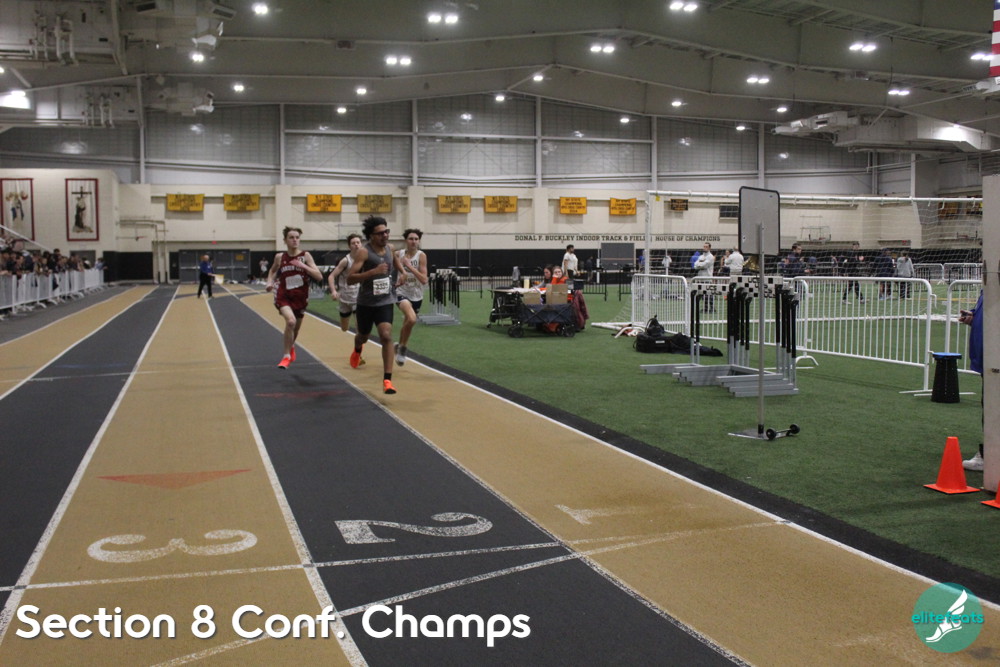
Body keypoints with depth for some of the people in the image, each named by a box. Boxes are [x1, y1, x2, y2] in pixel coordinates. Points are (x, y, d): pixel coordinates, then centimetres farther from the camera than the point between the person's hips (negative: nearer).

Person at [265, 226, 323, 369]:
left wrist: (303, 266, -22)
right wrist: (270, 282, 1)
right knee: (290, 321, -28)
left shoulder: (305, 256, -5)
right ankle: (286, 356, -10)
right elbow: (272, 270, 19)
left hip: (300, 297, 2)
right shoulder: (280, 257, -2)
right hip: (284, 296, -2)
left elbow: (319, 276, -11)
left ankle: (291, 346, 55)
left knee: (296, 327, 18)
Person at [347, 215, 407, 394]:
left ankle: (387, 380, -17)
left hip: (385, 301, 2)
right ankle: (357, 351, 60)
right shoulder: (363, 252, -18)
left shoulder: (390, 249, 0)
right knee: (363, 335, 21)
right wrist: (374, 271, -35)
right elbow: (350, 279, -26)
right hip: (366, 302, -2)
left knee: (386, 336, -18)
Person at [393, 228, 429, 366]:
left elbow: (424, 280, -19)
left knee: (407, 324, 18)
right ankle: (402, 348, -7)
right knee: (412, 319, -29)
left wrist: (409, 266, -26)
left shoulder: (421, 256, -11)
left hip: (416, 296, 2)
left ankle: (400, 346, 49)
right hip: (402, 293, -2)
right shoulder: (398, 254, -8)